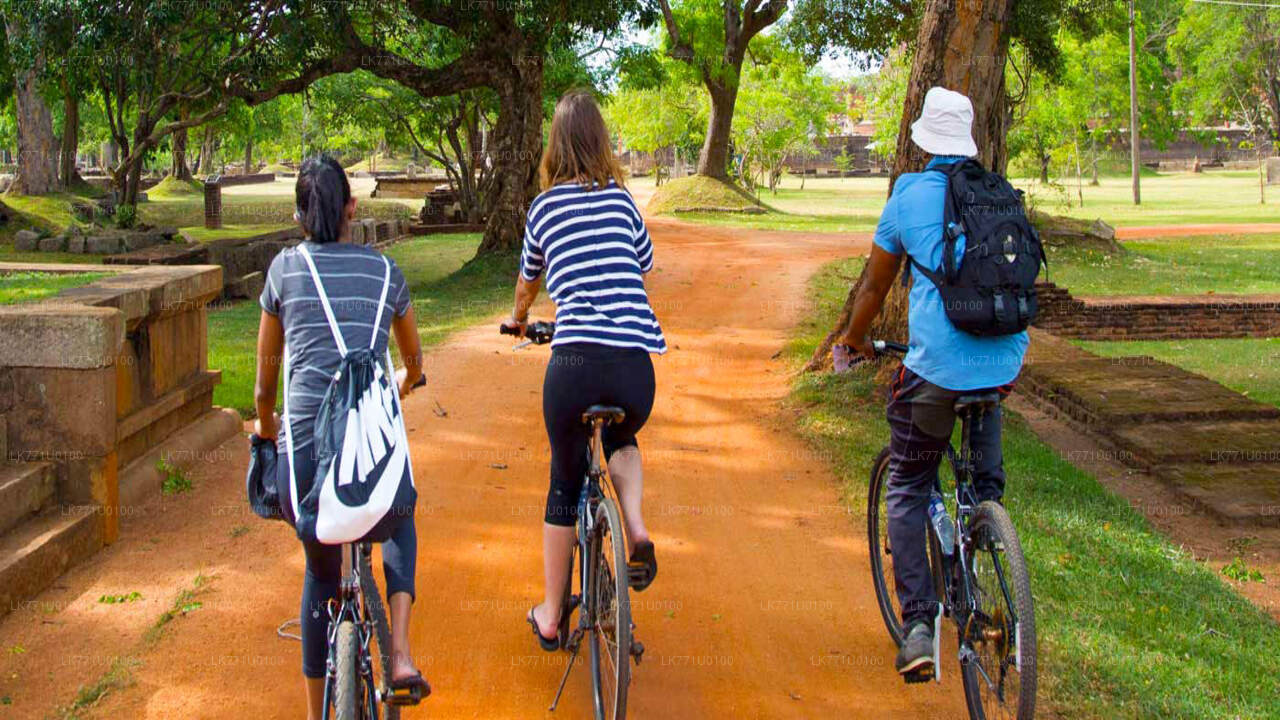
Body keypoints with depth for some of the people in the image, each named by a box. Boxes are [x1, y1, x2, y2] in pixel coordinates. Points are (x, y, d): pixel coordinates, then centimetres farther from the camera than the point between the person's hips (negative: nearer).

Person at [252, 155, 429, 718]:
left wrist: (265, 426, 36)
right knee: (398, 519, 35)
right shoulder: (383, 269, 13)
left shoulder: (286, 268, 10)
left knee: (322, 574, 25)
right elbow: (414, 360, 29)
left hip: (306, 449, -1)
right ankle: (400, 653, 15)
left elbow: (266, 375, 16)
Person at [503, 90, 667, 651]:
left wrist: (518, 319, 51)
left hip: (575, 361, -1)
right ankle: (636, 526, 7)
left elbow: (529, 278, 29)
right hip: (635, 365, 1)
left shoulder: (544, 206, 12)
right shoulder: (621, 198, 14)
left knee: (564, 482, 18)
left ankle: (551, 616, 27)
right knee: (621, 438, 34)